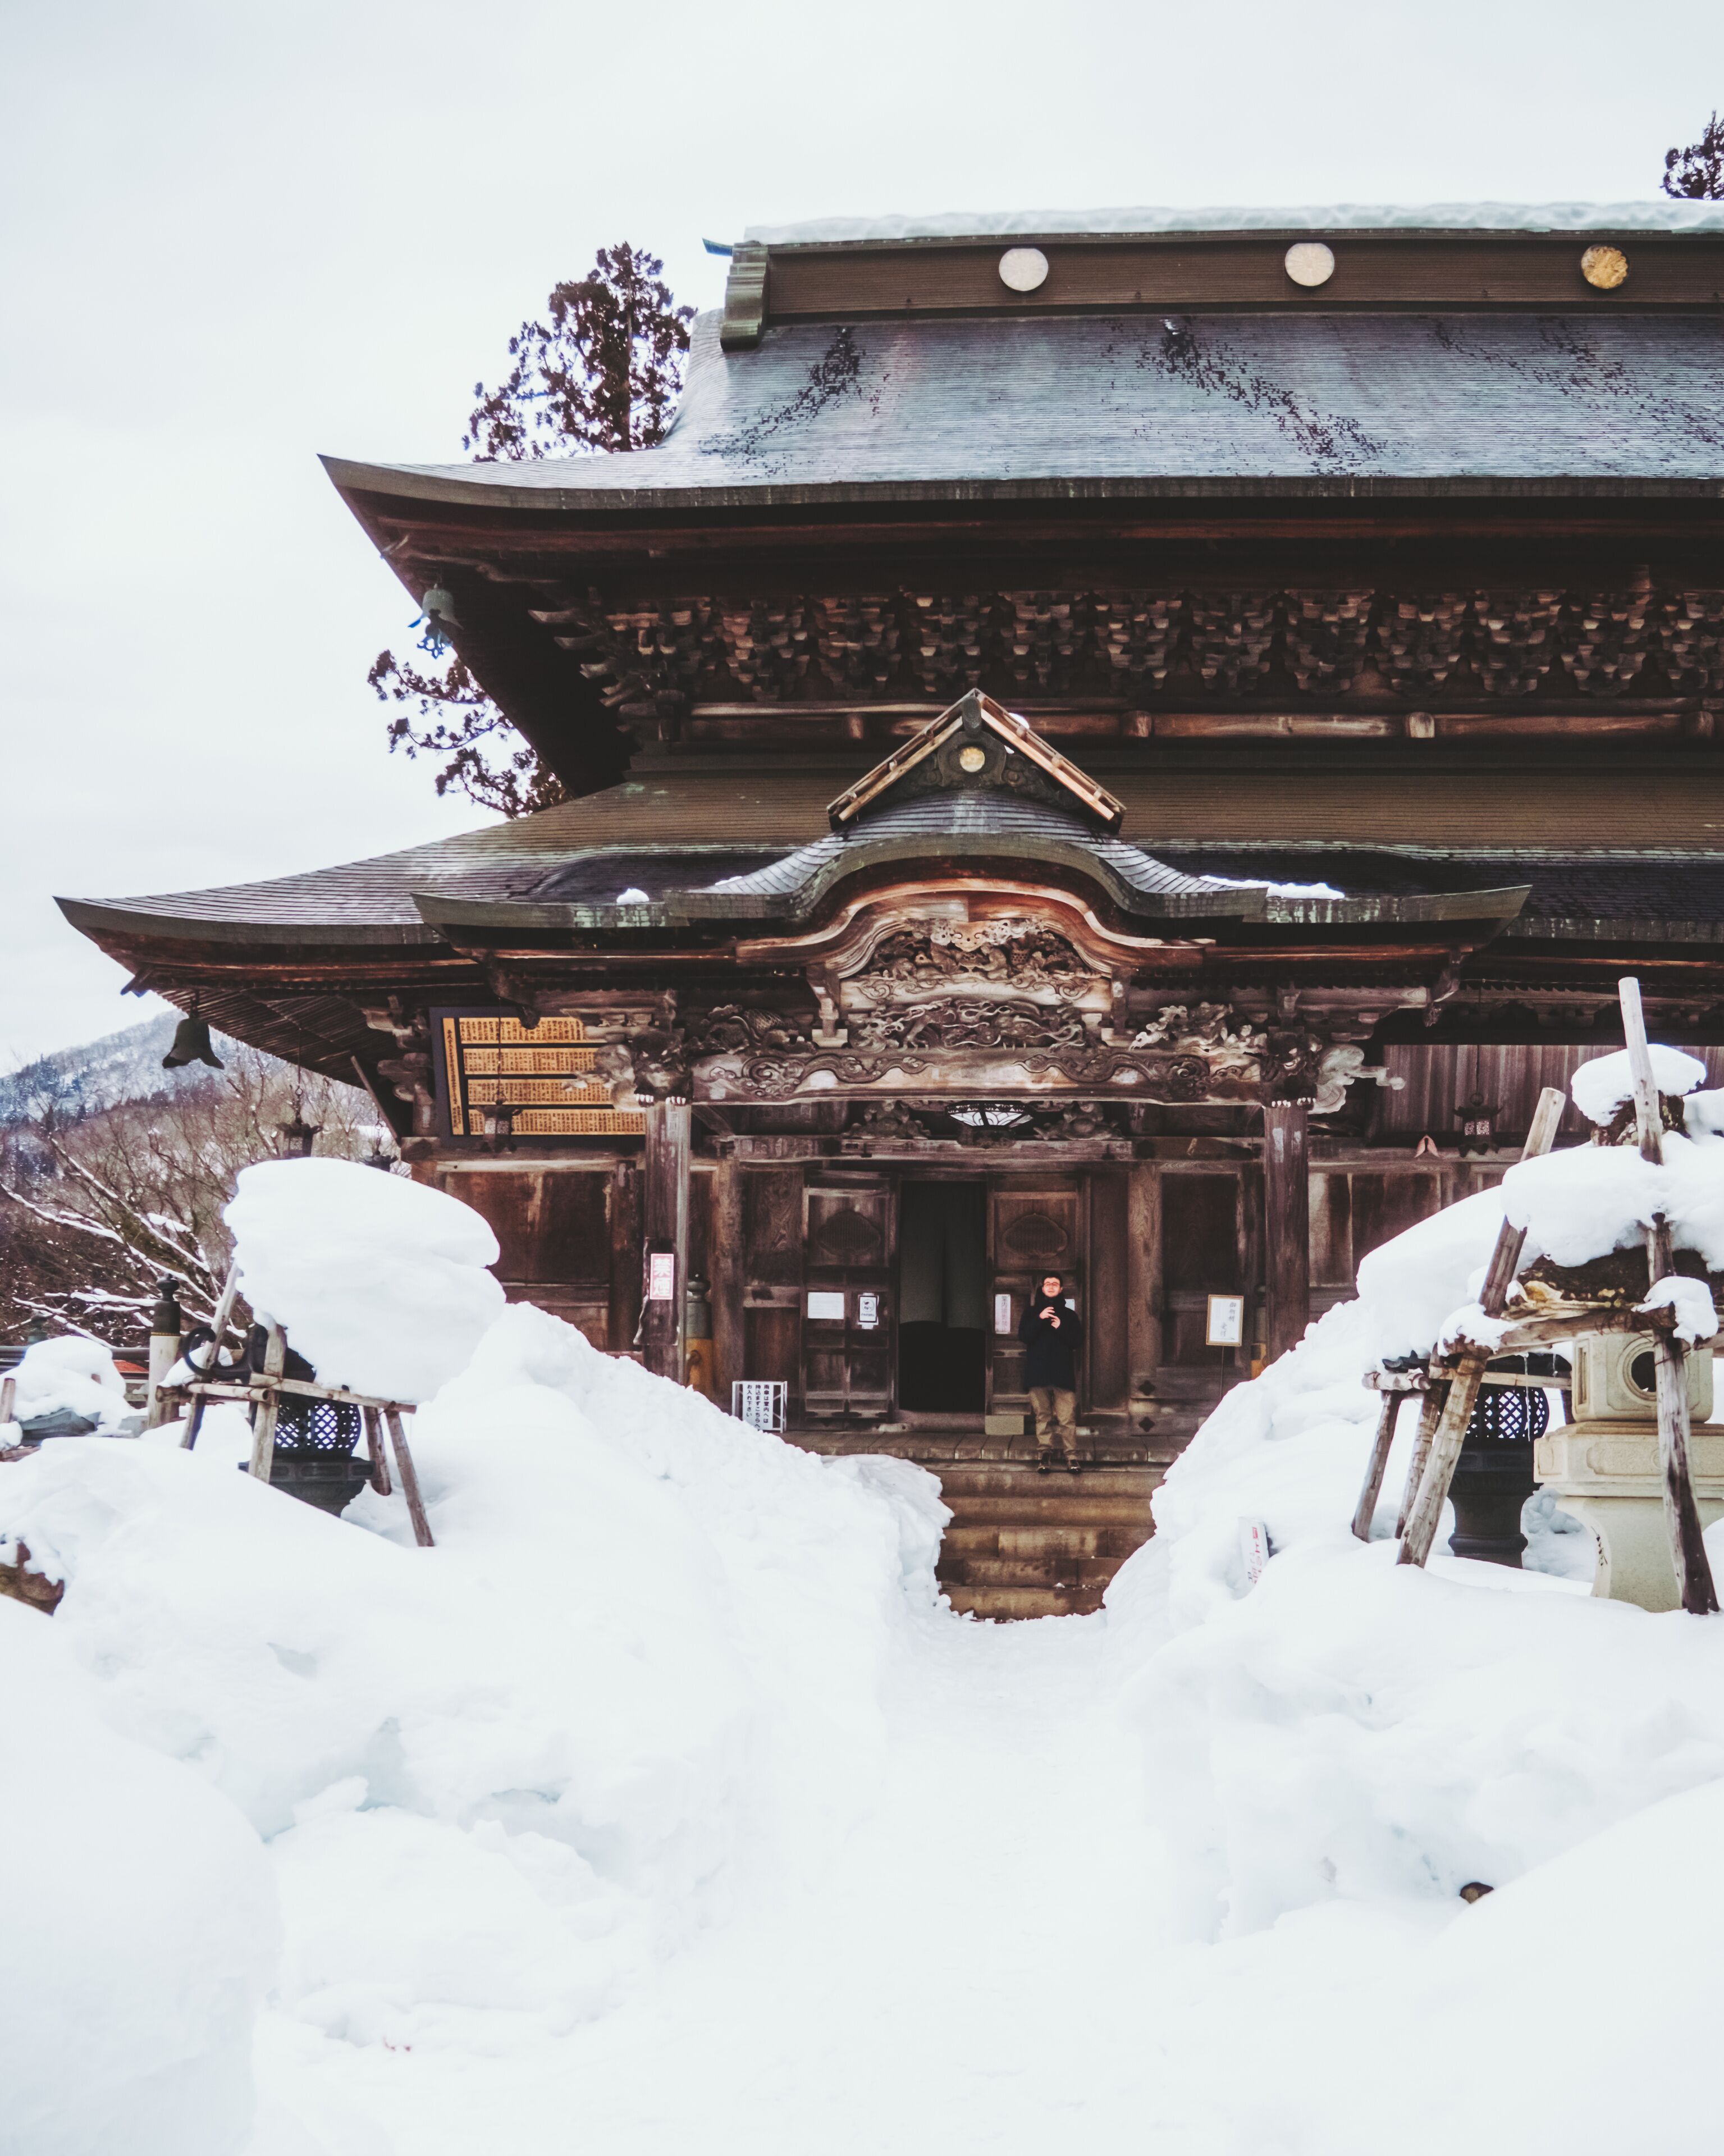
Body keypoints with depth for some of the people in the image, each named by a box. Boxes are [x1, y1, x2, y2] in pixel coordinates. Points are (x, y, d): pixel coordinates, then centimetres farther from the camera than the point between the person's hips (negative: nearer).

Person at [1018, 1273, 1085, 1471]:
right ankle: (1044, 1454, 4)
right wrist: (1040, 1319, -12)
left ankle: (1071, 1455, -8)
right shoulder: (1032, 1313, 14)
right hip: (1039, 1373, 1)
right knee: (1043, 1416, 1)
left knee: (1067, 1418, -8)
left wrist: (1061, 1328, -10)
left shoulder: (1070, 1316, 14)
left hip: (1063, 1374, -1)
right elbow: (1024, 1336, -1)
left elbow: (1078, 1342, 5)